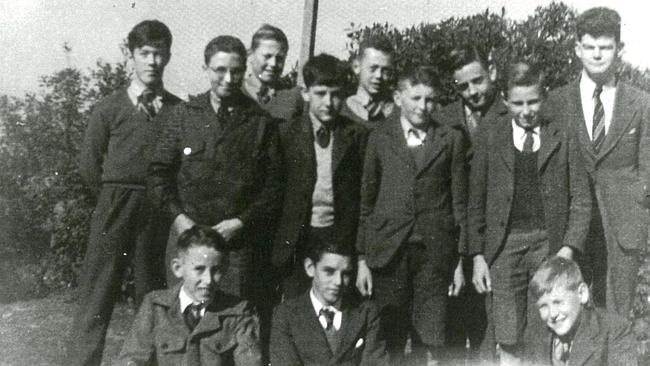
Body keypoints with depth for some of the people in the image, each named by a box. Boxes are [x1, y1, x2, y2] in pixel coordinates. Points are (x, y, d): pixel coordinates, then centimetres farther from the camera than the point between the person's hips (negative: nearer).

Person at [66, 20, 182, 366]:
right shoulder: (109, 108, 1)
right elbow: (89, 166, 6)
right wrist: (115, 201, 10)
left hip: (160, 216, 1)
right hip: (113, 211, -1)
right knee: (95, 302, -1)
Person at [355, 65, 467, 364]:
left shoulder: (452, 140, 6)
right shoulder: (379, 137, 6)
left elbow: (460, 203, 7)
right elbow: (366, 201, 7)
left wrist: (461, 260, 4)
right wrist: (362, 259, 3)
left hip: (435, 253, 0)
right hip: (388, 250, 0)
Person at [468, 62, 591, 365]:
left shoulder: (562, 137, 6)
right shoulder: (489, 135, 6)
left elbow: (581, 198, 5)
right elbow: (476, 200, 6)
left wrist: (569, 248, -7)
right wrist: (478, 255, 0)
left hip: (551, 244, 0)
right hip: (505, 244, 0)